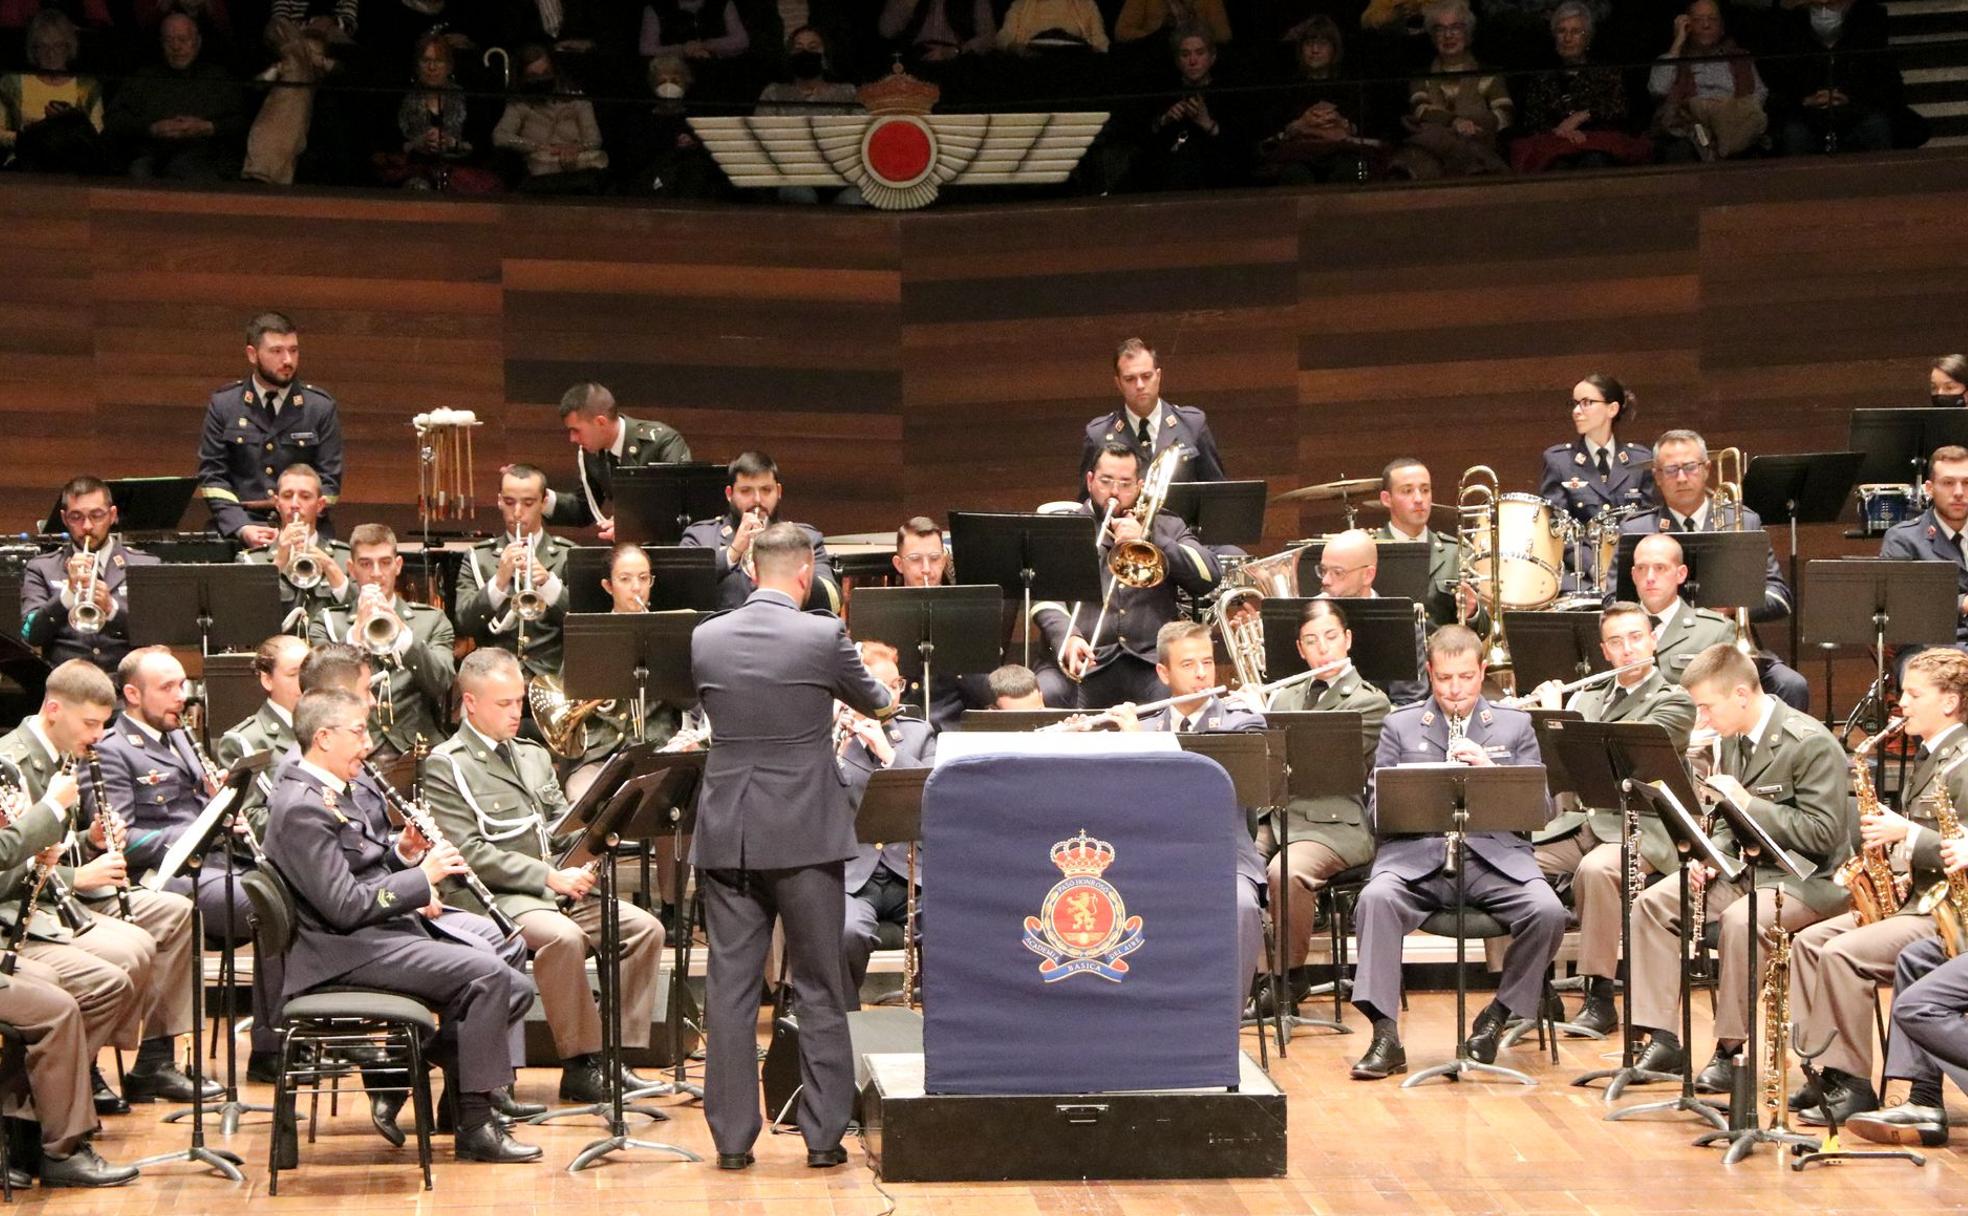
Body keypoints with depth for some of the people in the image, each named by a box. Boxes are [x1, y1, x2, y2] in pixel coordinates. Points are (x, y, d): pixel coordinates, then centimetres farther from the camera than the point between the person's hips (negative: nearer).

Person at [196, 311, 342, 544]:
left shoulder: (321, 406, 7)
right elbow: (212, 477, 4)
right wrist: (242, 528, -12)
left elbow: (329, 481, 5)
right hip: (240, 525, 0)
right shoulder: (223, 404, 7)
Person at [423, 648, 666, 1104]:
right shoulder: (445, 766, -5)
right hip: (493, 897, -8)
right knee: (563, 936, -35)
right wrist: (549, 877, -18)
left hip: (559, 887, 8)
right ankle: (581, 1065, -24)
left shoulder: (532, 755, 20)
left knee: (645, 927, -11)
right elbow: (468, 853, -14)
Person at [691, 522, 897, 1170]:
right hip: (806, 834, -3)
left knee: (730, 986, 6)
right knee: (819, 989, 6)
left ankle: (732, 1136, 7)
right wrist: (888, 701, 33)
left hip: (726, 834, 3)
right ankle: (823, 1134, 8)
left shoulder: (705, 638, 1)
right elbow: (876, 704, 9)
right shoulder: (822, 636, -9)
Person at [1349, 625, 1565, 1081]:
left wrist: (1489, 770, -9)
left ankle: (1497, 1017, -5)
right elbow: (1377, 805, 7)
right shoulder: (1400, 726, 15)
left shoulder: (1515, 726, 16)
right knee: (1375, 898, -33)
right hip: (1416, 853, -1)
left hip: (1495, 852, 1)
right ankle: (1386, 1035, -29)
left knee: (1548, 911, -28)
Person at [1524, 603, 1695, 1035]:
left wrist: (1556, 716, -7)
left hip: (1636, 829, -5)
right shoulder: (1586, 699, 21)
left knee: (1595, 870, -38)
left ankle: (1599, 996, -26)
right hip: (1573, 822, 6)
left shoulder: (1674, 702, 2)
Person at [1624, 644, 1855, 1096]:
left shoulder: (1810, 744, -18)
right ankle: (1663, 1040, -7)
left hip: (1808, 878, -9)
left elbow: (1823, 833, -23)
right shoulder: (1734, 740, 9)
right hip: (1746, 867, 9)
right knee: (1653, 903, -6)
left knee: (1740, 920, -36)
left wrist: (1747, 803, -24)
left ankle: (1731, 1051, -22)